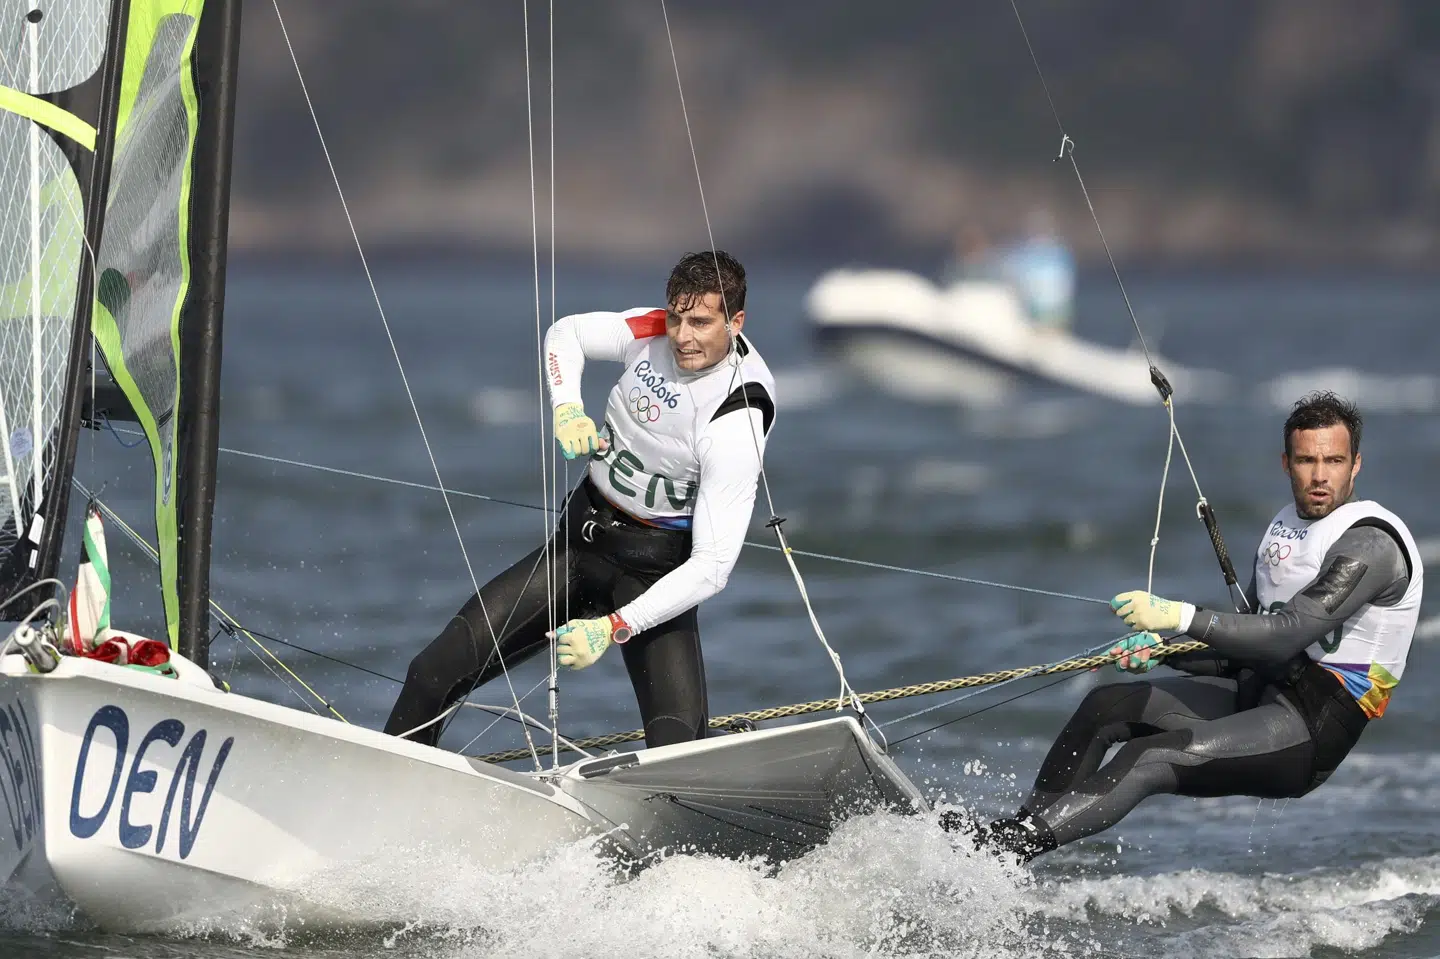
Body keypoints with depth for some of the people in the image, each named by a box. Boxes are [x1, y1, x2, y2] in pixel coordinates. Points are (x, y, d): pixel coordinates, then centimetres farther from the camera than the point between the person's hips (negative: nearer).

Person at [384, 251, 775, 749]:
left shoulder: (736, 426, -25)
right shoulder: (653, 332, -10)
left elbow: (712, 566, -28)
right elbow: (567, 333, 12)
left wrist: (614, 628, -33)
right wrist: (566, 408, -9)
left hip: (656, 571, -5)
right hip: (580, 538, 5)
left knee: (681, 749, -27)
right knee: (433, 674, -3)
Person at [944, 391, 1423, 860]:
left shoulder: (1371, 544, -16)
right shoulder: (1285, 528, 14)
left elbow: (1286, 636, -27)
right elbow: (1244, 647, 18)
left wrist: (1182, 617, -31)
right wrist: (1161, 650, 2)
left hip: (1313, 725, -9)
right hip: (1261, 692, 9)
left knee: (1150, 759, -24)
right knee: (1105, 707, 3)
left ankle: (998, 848, -29)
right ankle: (1021, 827, 7)